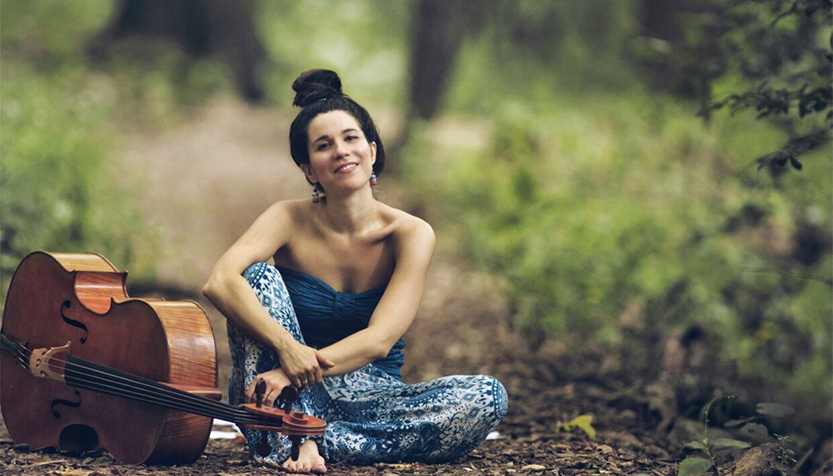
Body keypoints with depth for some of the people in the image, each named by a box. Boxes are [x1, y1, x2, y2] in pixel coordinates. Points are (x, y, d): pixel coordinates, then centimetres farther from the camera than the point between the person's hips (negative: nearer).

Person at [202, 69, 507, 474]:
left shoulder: (410, 234, -9)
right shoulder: (290, 221, -8)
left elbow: (379, 339, -19)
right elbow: (219, 282, -26)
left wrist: (296, 371, -33)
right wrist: (285, 345, -42)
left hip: (366, 397, 1)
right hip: (288, 400, -1)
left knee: (487, 397, -25)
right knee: (258, 275, -23)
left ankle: (322, 441, -25)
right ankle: (289, 435, -29)